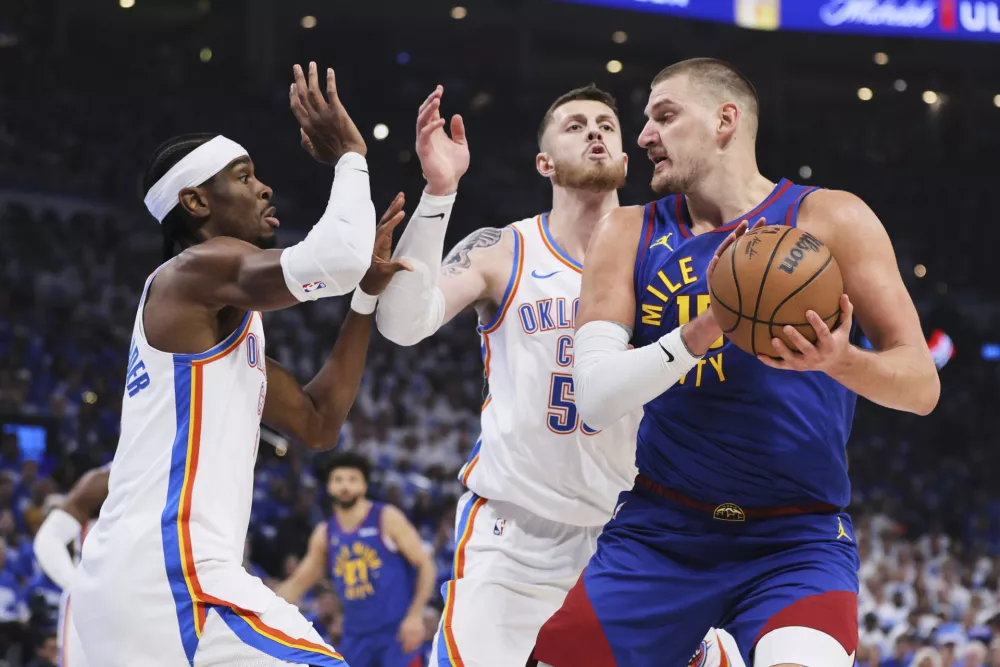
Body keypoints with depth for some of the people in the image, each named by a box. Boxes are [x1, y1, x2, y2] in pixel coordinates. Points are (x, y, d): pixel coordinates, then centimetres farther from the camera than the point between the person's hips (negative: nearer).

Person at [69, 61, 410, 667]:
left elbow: (318, 424, 25)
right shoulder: (201, 268, -4)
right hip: (170, 571, -11)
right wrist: (350, 156, -5)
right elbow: (332, 257, -22)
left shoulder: (224, 319, 27)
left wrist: (368, 294, 21)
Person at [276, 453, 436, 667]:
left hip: (396, 630, -5)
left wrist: (415, 615, -17)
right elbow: (297, 584, 16)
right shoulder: (325, 534, 7)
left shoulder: (387, 519, -7)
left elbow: (425, 566, -7)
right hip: (357, 635, 5)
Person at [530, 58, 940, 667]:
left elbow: (921, 386, -4)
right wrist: (697, 333, -23)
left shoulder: (828, 219, -2)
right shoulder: (630, 235, 5)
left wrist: (839, 361, -25)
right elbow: (595, 399, -7)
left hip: (796, 540, -3)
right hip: (660, 530, 3)